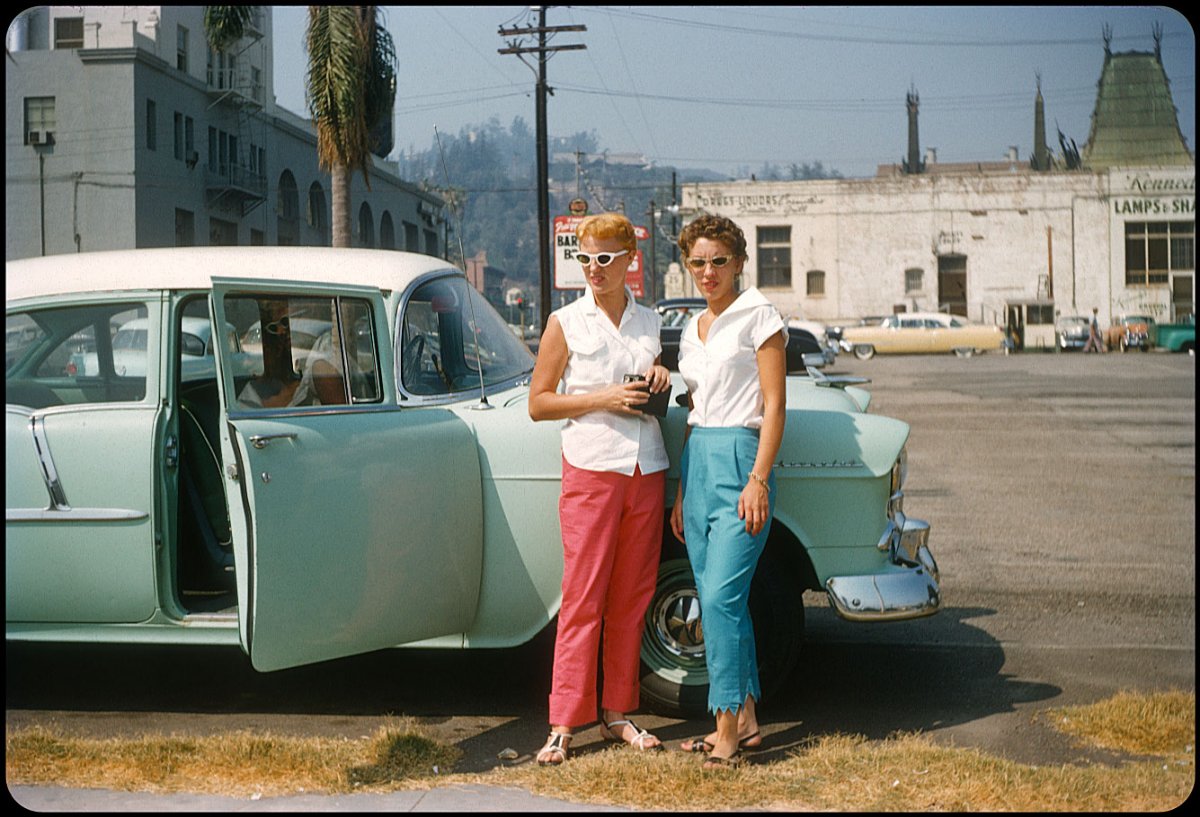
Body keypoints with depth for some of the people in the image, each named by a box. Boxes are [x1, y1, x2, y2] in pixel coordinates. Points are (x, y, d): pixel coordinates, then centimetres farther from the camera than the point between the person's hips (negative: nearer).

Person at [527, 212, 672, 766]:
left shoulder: (650, 322, 12)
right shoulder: (566, 323, 0)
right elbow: (538, 404, -2)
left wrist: (661, 380, 2)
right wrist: (601, 397, -13)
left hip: (647, 470, 4)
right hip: (591, 469, -4)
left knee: (631, 597, 8)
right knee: (583, 598, -5)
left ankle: (616, 714, 17)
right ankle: (563, 725, 0)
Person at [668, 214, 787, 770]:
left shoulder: (758, 317, -4)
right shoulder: (691, 332, 17)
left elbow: (775, 406, -8)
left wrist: (758, 480, -17)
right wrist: (682, 491, 18)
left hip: (741, 459, -7)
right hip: (697, 462, 8)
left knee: (721, 597, -13)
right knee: (717, 601, 8)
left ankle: (728, 729, -7)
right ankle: (746, 719, 16)